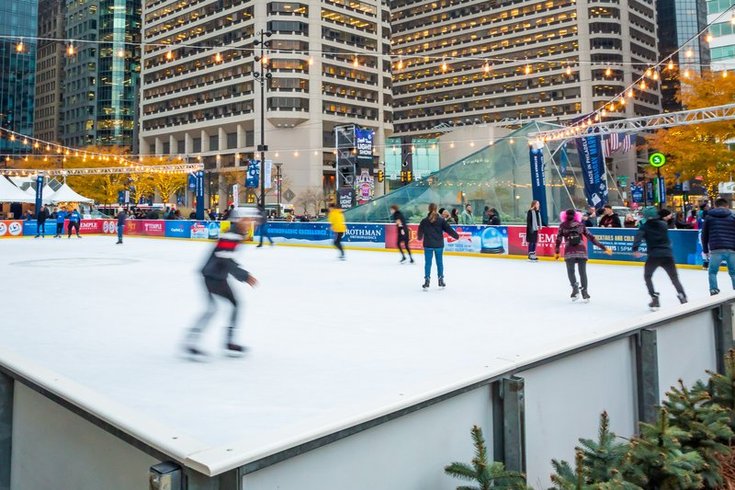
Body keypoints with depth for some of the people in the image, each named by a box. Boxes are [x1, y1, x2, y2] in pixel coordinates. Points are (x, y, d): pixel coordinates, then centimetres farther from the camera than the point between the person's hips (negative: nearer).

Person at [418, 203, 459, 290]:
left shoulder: (424, 221, -2)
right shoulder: (441, 220, -4)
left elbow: (420, 231, 8)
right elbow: (448, 229, -4)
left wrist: (420, 238, 30)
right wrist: (456, 236, 9)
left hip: (428, 245, 0)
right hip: (439, 245, 0)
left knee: (428, 263, 3)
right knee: (439, 262, 10)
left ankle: (427, 281, -1)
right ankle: (441, 280, 17)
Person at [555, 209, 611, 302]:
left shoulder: (563, 225, 10)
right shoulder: (580, 225, 14)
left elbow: (559, 239, 3)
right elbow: (591, 237, 12)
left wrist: (556, 252, 8)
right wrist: (603, 247, 15)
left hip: (569, 251, -1)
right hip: (581, 250, 1)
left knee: (570, 271, 9)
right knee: (582, 272, 7)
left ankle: (575, 287, -14)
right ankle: (585, 292, 3)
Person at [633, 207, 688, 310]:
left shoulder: (645, 226, 0)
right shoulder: (663, 224, 9)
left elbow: (639, 237, -17)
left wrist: (635, 249, -25)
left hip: (654, 255, -3)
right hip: (667, 255, 3)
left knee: (647, 276, 16)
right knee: (674, 278, 16)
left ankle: (655, 298, 4)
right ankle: (682, 296, 1)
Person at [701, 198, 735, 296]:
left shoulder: (709, 217, 11)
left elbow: (704, 235, 13)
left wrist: (705, 250, 20)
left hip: (716, 250, -1)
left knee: (712, 272, 15)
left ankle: (714, 291, 5)